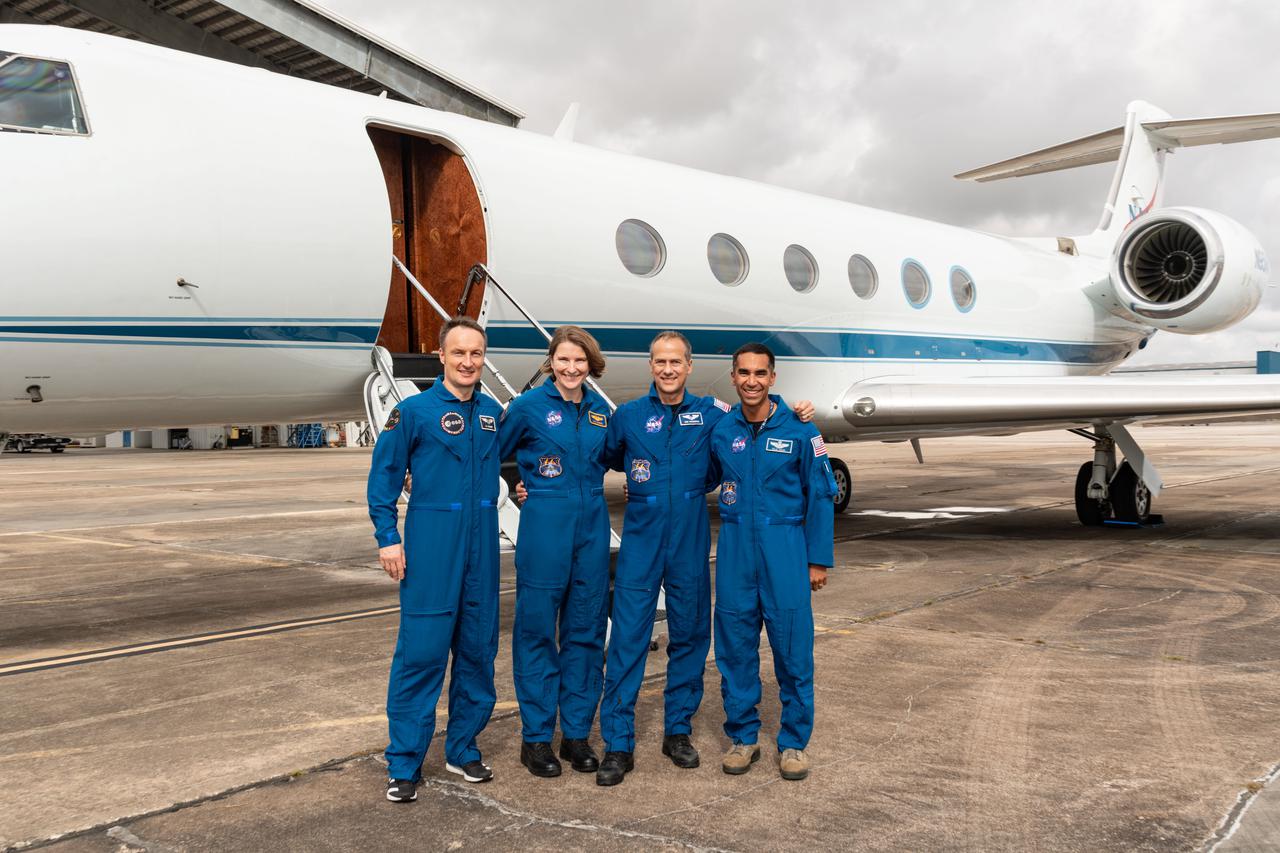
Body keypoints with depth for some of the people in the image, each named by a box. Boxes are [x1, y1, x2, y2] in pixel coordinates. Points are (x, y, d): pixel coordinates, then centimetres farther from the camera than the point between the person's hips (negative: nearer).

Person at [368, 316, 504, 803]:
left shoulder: (493, 413, 9)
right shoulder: (414, 411, -4)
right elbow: (384, 476, -3)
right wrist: (387, 538, -7)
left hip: (482, 544, 5)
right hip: (431, 545, -5)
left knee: (478, 649, 10)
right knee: (420, 652, -5)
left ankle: (463, 748, 24)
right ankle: (404, 764, 6)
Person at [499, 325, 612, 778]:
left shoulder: (599, 409, 9)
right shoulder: (529, 405, -5)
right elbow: (493, 454, 2)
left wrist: (587, 485, 13)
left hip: (592, 527, 5)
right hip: (544, 528, -4)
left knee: (585, 630, 9)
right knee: (537, 629, 2)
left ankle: (576, 732, 20)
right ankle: (536, 737, 13)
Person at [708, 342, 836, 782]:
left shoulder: (799, 430, -4)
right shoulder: (720, 431, 4)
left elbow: (821, 496, -1)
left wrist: (819, 560, -2)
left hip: (785, 547, -3)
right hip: (735, 548, 3)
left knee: (792, 647, 1)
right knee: (735, 646, 8)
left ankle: (793, 742, 16)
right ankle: (742, 736, 23)